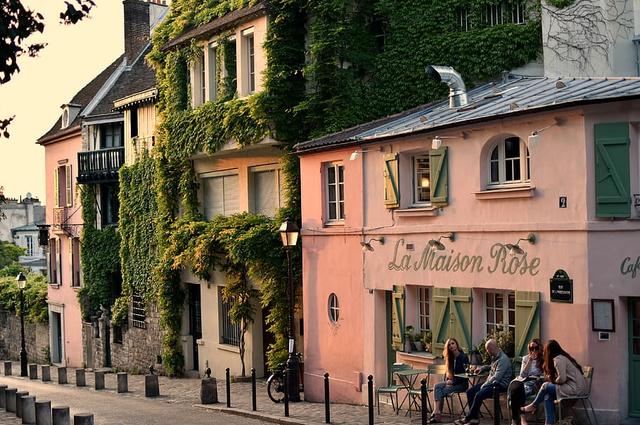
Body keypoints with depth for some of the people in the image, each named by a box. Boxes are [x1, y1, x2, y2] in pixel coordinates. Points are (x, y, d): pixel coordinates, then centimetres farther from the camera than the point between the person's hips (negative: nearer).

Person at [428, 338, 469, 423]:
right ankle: (437, 411, -31)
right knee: (436, 386, -18)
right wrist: (448, 381, -2)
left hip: (461, 383, -7)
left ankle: (437, 413, -20)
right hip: (452, 382, 7)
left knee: (442, 392, -24)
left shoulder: (463, 357, -12)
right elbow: (448, 371, 18)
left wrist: (453, 381, -16)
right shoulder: (450, 358, 11)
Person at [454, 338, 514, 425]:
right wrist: (483, 368, 27)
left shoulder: (503, 359, -19)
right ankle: (475, 417, -3)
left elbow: (496, 378, -25)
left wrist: (484, 386, -20)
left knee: (479, 395, -28)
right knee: (470, 392, -1)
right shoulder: (494, 357, 12)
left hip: (500, 385, -10)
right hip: (491, 382, 10)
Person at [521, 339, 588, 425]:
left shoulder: (558, 359, -11)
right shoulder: (563, 356, 19)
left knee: (546, 386, -2)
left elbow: (561, 379, -18)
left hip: (575, 389, -9)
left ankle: (533, 406, 18)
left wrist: (553, 381, 2)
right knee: (548, 396, 6)